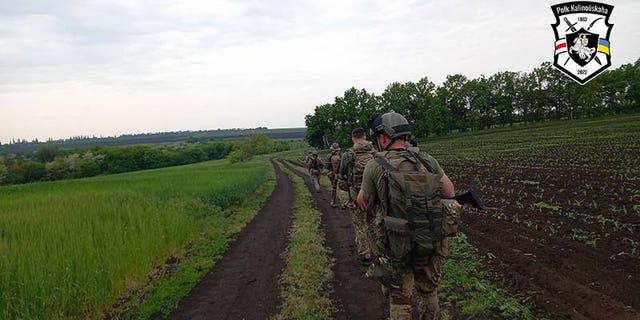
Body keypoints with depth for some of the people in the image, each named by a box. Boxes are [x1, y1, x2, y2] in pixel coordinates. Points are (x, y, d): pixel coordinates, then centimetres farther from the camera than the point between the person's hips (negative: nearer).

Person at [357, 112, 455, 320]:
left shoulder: (375, 167, -11)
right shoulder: (427, 161, -3)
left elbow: (364, 205, -2)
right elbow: (449, 192, 5)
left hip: (397, 246, -3)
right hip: (431, 243, 3)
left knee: (399, 299, 15)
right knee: (428, 292, 24)